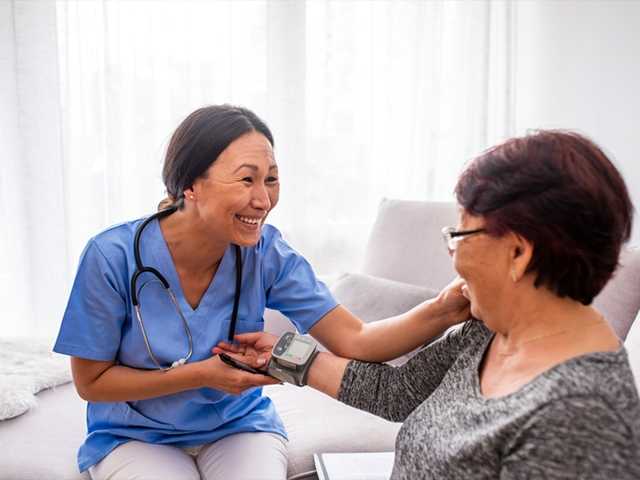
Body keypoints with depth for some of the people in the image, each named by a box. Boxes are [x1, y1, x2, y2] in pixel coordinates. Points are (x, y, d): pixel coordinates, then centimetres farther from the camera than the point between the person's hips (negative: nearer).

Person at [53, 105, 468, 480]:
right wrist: (202, 375, -23)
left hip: (239, 425, 2)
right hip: (137, 436, -1)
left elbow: (354, 342, -20)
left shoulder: (265, 252, -16)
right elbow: (91, 382, -12)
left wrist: (440, 311, -38)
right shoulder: (113, 257, -22)